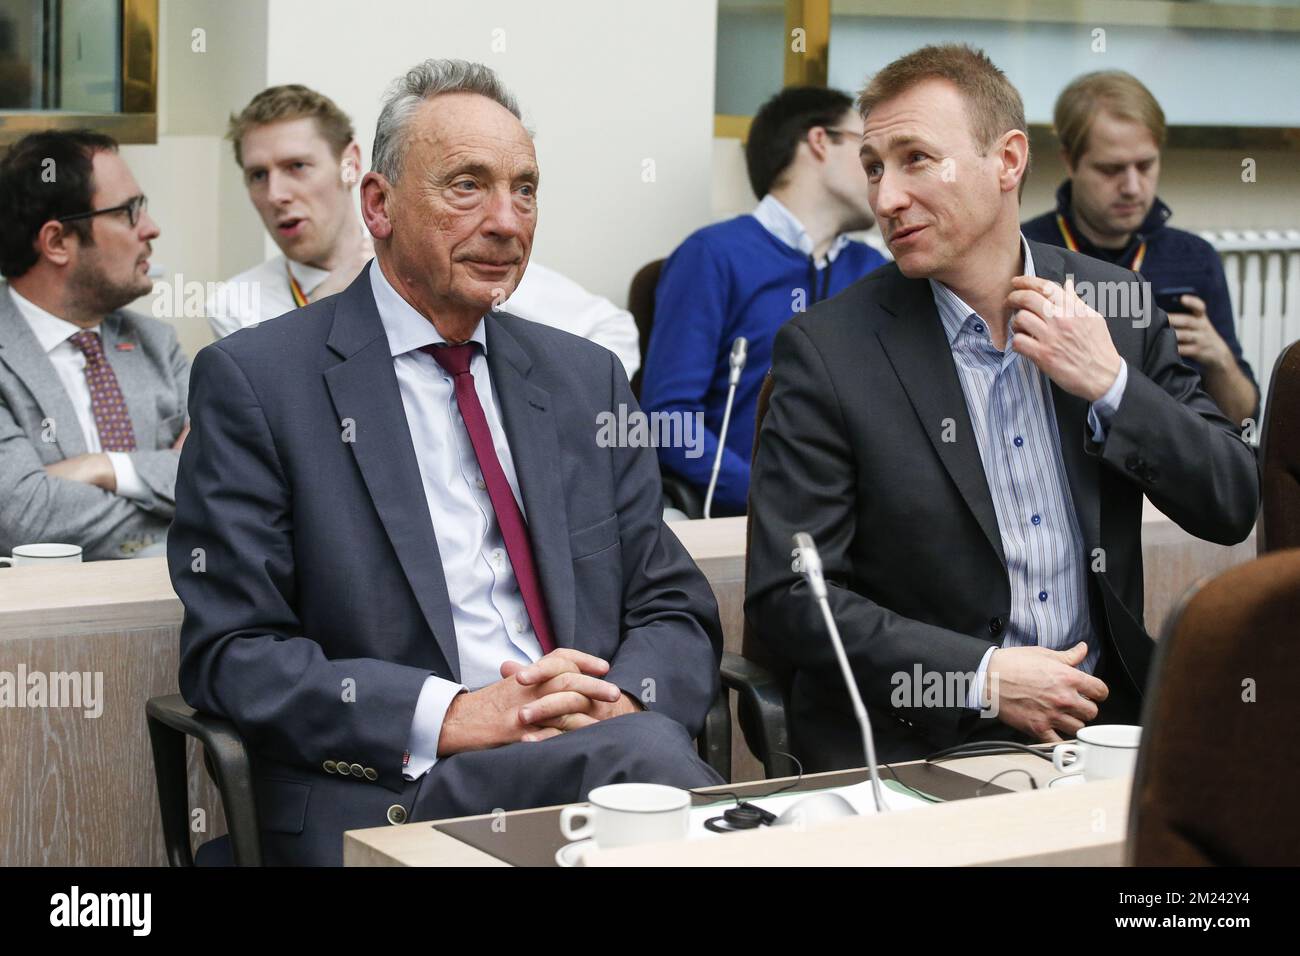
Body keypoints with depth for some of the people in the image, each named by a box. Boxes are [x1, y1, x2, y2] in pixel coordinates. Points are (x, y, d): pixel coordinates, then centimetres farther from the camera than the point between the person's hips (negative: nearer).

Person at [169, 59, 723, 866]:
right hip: (388, 796, -6)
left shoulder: (586, 378, 17)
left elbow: (678, 613, 15)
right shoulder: (254, 381, 1)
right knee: (646, 752, -35)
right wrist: (449, 716, -18)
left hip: (604, 747, 6)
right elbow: (231, 655, -5)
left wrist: (616, 701, -9)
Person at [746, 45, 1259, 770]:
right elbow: (784, 595, -7)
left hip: (1102, 717, 4)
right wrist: (979, 676, -15)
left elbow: (1233, 508, 6)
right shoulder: (826, 350, -5)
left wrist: (1110, 384, -9)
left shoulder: (1117, 305, 6)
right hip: (917, 741, -4)